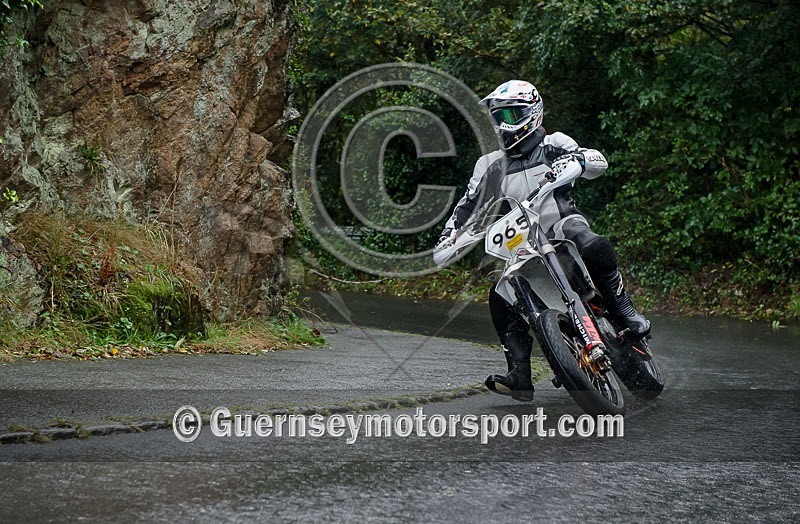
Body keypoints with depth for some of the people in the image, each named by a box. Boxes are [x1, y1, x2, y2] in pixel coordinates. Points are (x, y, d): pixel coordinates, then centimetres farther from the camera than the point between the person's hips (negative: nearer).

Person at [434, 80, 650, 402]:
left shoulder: (553, 144, 9)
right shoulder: (491, 164, 20)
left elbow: (598, 162, -2)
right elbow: (468, 203, 22)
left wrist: (575, 160, -24)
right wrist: (447, 236, 8)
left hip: (562, 223, -3)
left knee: (595, 247, -38)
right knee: (500, 299, -19)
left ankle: (623, 310, -20)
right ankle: (520, 377, -18)